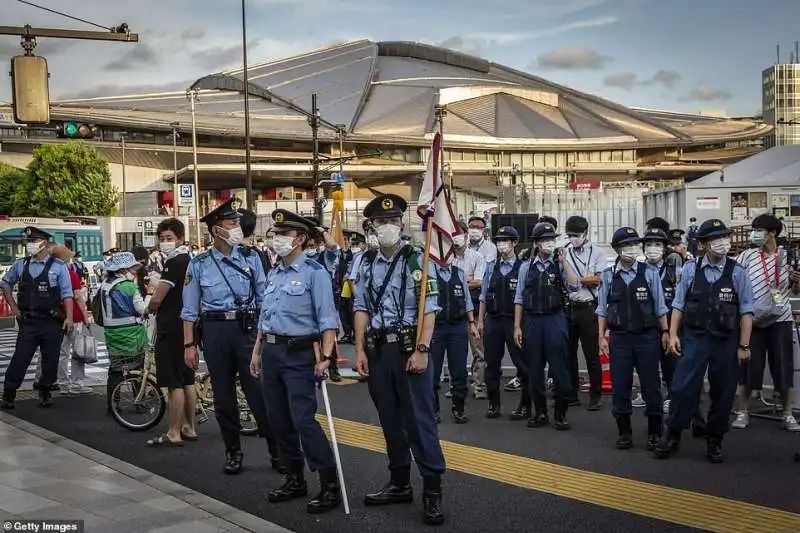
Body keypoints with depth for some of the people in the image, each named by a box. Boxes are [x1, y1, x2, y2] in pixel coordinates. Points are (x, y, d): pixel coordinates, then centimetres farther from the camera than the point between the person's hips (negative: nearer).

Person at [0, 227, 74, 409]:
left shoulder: (58, 266, -2)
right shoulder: (20, 265, 6)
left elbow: (67, 294, -2)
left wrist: (69, 317, -10)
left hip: (52, 322, -2)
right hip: (28, 322, 2)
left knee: (50, 360, 5)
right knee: (20, 358, -2)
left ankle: (45, 393, 21)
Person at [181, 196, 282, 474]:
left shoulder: (251, 259, 5)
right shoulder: (199, 265, 3)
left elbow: (264, 299, 7)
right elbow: (190, 309, 5)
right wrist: (189, 344, 1)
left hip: (247, 328, 0)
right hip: (214, 331, 1)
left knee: (259, 391, -2)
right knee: (223, 396, 8)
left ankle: (277, 451, 8)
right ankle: (233, 452, 22)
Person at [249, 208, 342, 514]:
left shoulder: (314, 273, -9)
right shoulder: (273, 274, 13)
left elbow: (327, 320, -14)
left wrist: (325, 357, -22)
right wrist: (257, 352, 20)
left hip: (299, 353, -8)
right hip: (271, 352, 8)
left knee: (304, 420, -12)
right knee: (279, 421, 11)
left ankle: (330, 486, -5)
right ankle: (295, 480, 24)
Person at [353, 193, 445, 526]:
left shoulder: (417, 260, -5)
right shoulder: (367, 263, 9)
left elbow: (429, 310, -9)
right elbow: (361, 309, 10)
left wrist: (422, 350, -16)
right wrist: (360, 350, 3)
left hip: (408, 346, -5)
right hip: (378, 349, 5)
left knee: (420, 419, -4)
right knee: (390, 419, 13)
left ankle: (432, 491, 1)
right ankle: (400, 484, 25)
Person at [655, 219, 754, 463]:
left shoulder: (737, 272, -3)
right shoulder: (690, 269, 0)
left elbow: (746, 311, -3)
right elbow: (679, 304, 4)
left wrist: (744, 345, -6)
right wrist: (673, 334, -1)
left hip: (726, 342, 0)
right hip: (694, 339, 0)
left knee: (722, 393, 9)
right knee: (682, 388, -3)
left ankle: (714, 441, 24)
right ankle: (672, 436, 11)